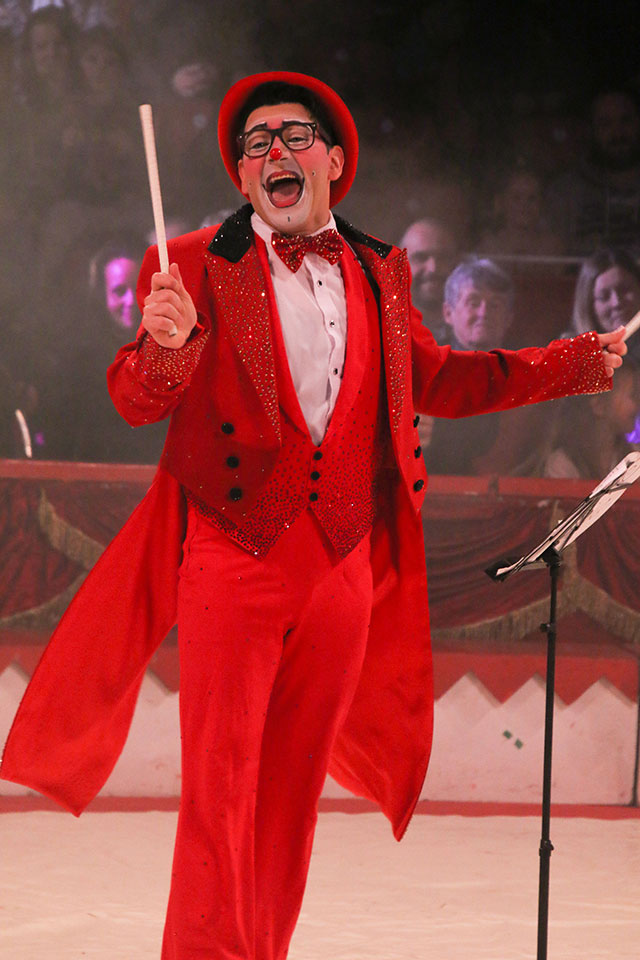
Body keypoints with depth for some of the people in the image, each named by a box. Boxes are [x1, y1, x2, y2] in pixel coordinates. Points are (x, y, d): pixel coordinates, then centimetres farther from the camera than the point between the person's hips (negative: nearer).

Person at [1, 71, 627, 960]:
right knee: (220, 786, -7)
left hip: (344, 565, 4)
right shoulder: (199, 267, -1)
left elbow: (437, 382, 23)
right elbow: (136, 401, -8)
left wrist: (583, 363, 20)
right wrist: (169, 343, -31)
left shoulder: (380, 274, 12)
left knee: (294, 787, 10)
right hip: (233, 558, -4)